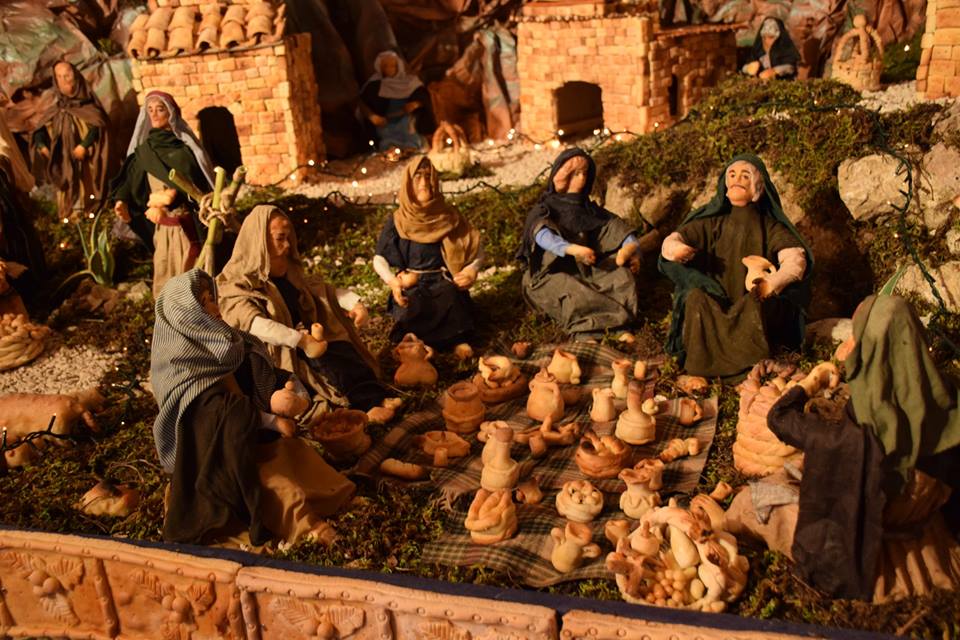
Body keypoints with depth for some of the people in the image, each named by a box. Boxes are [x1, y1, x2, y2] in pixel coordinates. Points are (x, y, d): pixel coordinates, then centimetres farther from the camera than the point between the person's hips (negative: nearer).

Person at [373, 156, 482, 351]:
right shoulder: (396, 222, 3)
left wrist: (472, 269, -15)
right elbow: (379, 260, 2)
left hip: (445, 285, 0)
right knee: (411, 315, -30)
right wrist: (392, 281, -19)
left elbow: (476, 249, 7)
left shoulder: (449, 216, 4)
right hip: (411, 288, 0)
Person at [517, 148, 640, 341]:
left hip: (583, 271, 5)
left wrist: (631, 245, -22)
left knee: (621, 273, -20)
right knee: (574, 294, -36)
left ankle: (620, 329, -39)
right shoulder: (544, 210, -4)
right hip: (550, 276, -5)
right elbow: (542, 235, -27)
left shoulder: (587, 208, 14)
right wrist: (572, 249, -47)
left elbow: (614, 225, 1)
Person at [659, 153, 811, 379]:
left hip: (756, 311, -2)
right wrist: (674, 247, -25)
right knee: (695, 298, -29)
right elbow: (671, 241, 2)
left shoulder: (771, 227, 2)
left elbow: (796, 260, -16)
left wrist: (772, 284, -37)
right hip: (712, 309, 2)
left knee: (756, 305, -35)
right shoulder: (712, 222, 10)